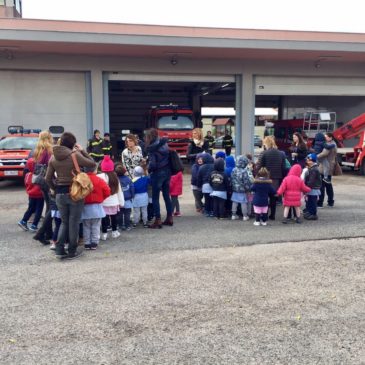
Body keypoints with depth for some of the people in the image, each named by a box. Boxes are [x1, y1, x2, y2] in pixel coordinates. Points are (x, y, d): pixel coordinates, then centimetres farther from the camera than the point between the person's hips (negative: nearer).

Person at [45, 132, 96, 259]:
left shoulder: (53, 157, 3)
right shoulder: (75, 155, -13)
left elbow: (48, 179, 4)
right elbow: (93, 164, -5)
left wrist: (56, 189, 15)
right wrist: (82, 151, 0)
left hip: (60, 194, 4)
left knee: (64, 222, 18)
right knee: (74, 223, 7)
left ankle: (59, 249, 10)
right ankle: (72, 251, 14)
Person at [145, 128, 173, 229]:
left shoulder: (151, 148, -13)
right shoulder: (164, 144, 7)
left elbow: (152, 164, -18)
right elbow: (169, 158, 8)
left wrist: (148, 170, -1)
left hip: (157, 174, -7)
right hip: (167, 172, 7)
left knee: (155, 198, 2)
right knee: (167, 196, 14)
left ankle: (158, 221, 4)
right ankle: (169, 218, 21)